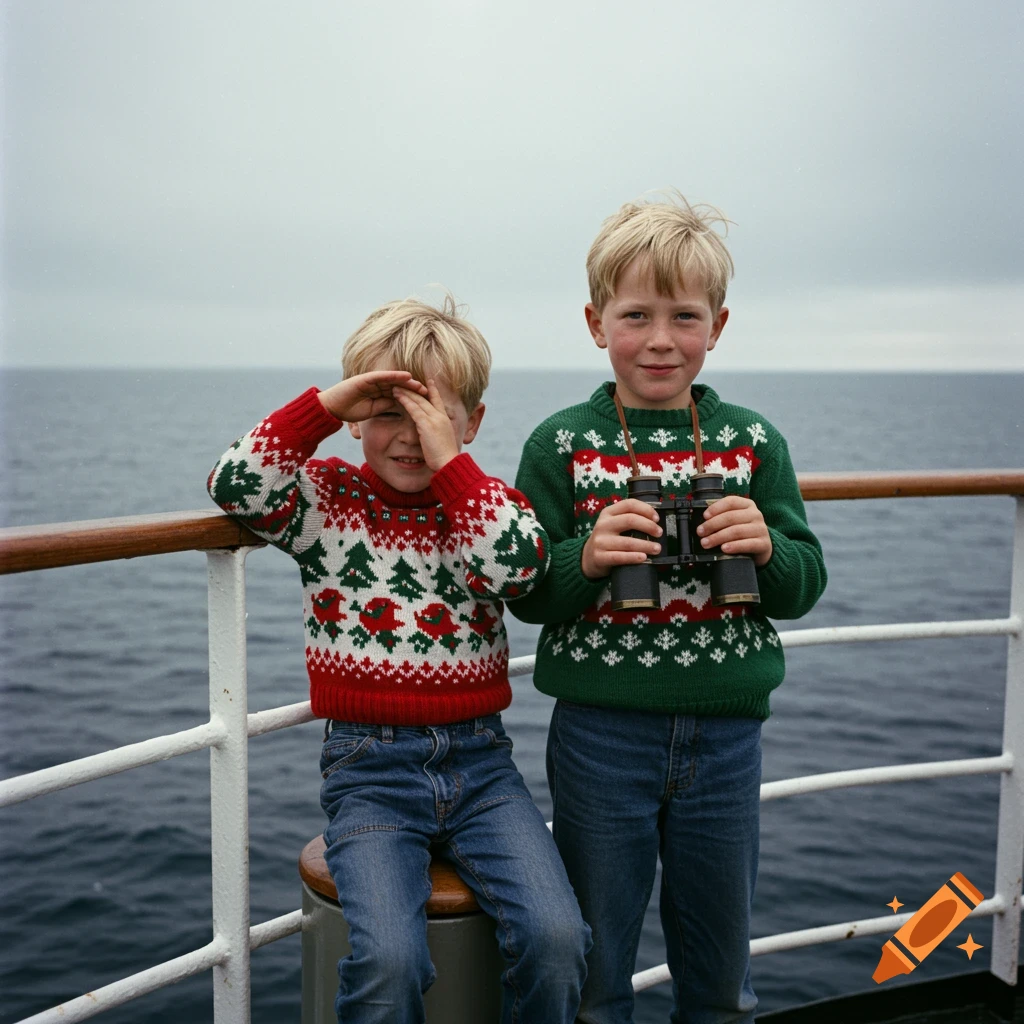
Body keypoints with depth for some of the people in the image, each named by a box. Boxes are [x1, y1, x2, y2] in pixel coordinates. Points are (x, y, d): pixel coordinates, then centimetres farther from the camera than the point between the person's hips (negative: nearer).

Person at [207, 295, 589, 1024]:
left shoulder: (491, 503, 7)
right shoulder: (327, 499, 4)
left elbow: (519, 568, -15)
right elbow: (236, 486, -14)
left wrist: (449, 460, -15)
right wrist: (325, 404, -14)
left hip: (479, 761, 2)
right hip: (369, 772, -1)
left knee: (556, 938, -17)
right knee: (389, 961, -24)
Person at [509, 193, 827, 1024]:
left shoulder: (753, 442, 1)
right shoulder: (562, 444, -5)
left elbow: (805, 587, 4)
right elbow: (524, 595, -4)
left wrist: (767, 548, -16)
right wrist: (585, 559, -23)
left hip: (726, 732, 2)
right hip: (600, 731, -2)